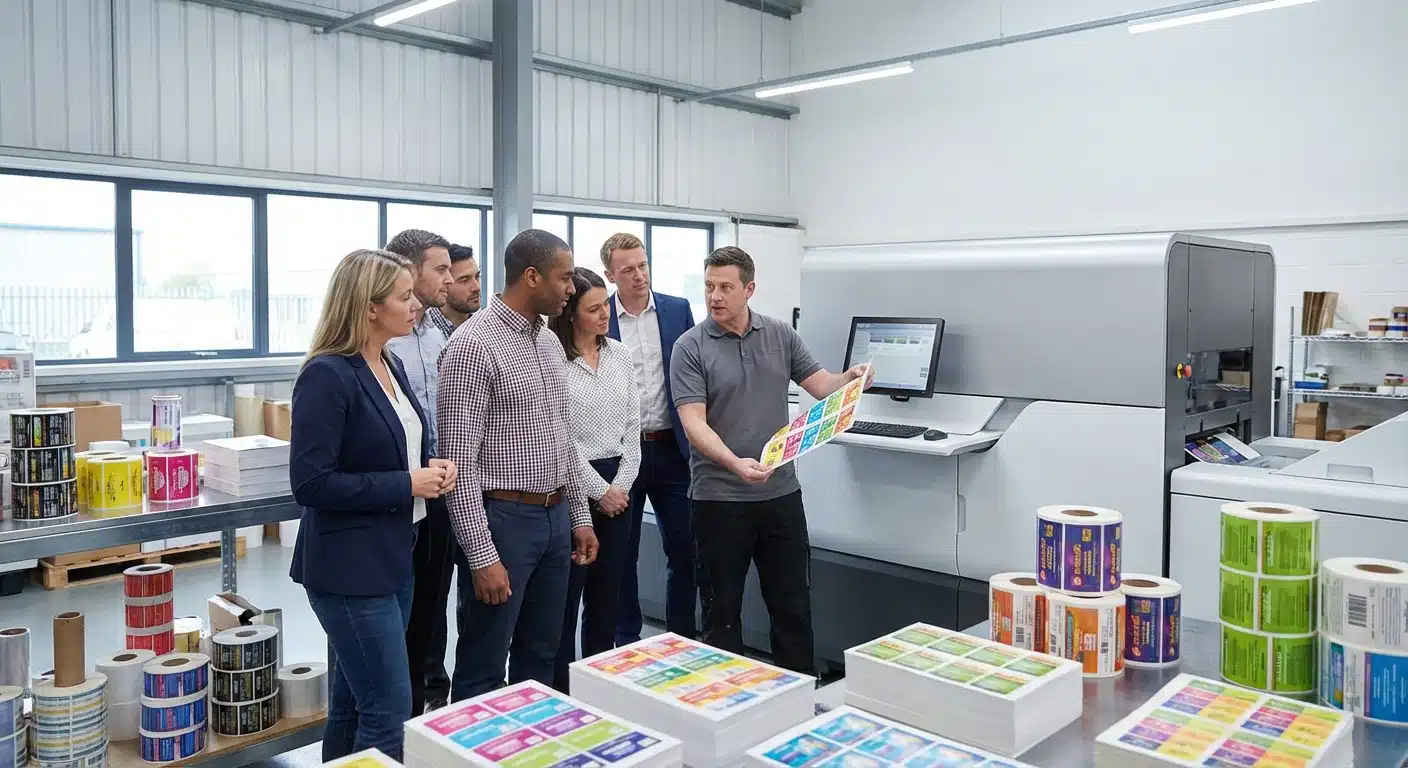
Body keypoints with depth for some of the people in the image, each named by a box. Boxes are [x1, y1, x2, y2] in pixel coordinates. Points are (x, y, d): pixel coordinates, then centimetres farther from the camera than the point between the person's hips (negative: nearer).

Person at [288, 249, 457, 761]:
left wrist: (430, 469, 0)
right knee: (390, 711, -4)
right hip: (349, 566, -8)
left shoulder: (391, 368, 9)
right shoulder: (327, 375, -17)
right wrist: (406, 485, -18)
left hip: (393, 559, 9)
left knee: (352, 707, 18)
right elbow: (311, 483, -21)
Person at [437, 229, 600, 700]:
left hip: (555, 516, 8)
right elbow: (459, 461, -18)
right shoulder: (473, 345, -16)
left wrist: (579, 515, 16)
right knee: (483, 672, 4)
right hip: (504, 519, -8)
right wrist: (482, 555, -20)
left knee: (541, 659, 18)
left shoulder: (550, 343, 10)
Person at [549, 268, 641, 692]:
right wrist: (599, 490, -10)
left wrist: (622, 484, -1)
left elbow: (633, 424, 9)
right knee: (566, 596, 3)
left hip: (617, 486, 6)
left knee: (607, 593, 13)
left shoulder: (620, 355, 8)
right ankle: (561, 691, 16)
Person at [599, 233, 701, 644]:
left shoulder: (678, 310, 3)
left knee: (684, 549, 8)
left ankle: (682, 639, 24)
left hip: (671, 449, 2)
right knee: (621, 554, 9)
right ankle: (626, 641, 24)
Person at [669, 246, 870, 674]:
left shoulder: (781, 335, 6)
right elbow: (693, 422, -15)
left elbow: (820, 384, 7)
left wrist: (850, 379, -16)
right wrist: (735, 464, -31)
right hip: (719, 497, -3)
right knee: (723, 606, 9)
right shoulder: (690, 348, -7)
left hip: (781, 492, 4)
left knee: (793, 602, 13)